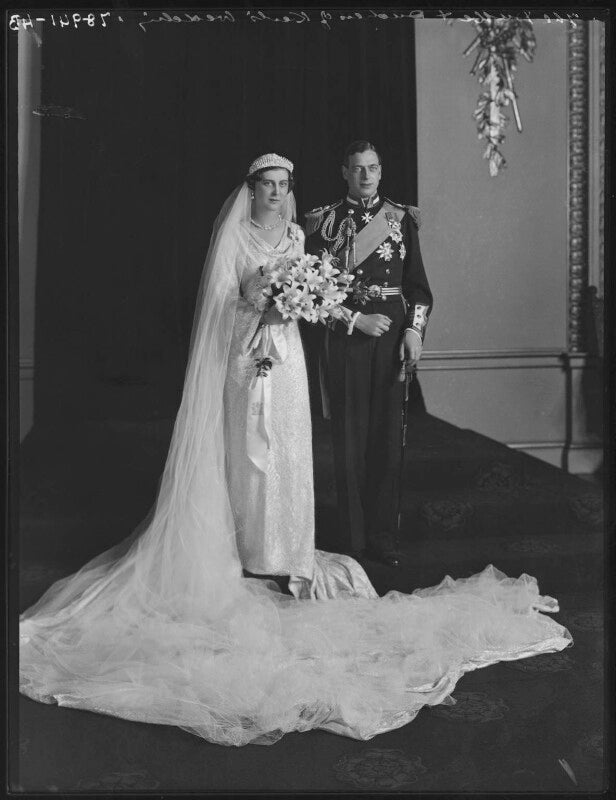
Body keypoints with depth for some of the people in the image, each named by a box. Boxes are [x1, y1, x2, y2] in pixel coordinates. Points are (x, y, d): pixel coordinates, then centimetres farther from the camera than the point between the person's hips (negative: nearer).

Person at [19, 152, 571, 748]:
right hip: (246, 354, -4)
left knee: (287, 446, 5)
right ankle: (253, 553, 7)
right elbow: (224, 302, -4)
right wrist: (264, 303, -19)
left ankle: (287, 549, 14)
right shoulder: (233, 236, 0)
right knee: (248, 447, -2)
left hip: (286, 353, 4)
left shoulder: (296, 235, 14)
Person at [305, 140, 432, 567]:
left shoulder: (402, 218, 10)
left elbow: (419, 284, 11)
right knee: (350, 437, 1)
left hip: (393, 335, 2)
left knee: (389, 435, 3)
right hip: (346, 337, -1)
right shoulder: (324, 221, 5)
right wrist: (356, 318, -8)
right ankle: (354, 539, 9)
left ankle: (385, 536, 13)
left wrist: (414, 329, -2)